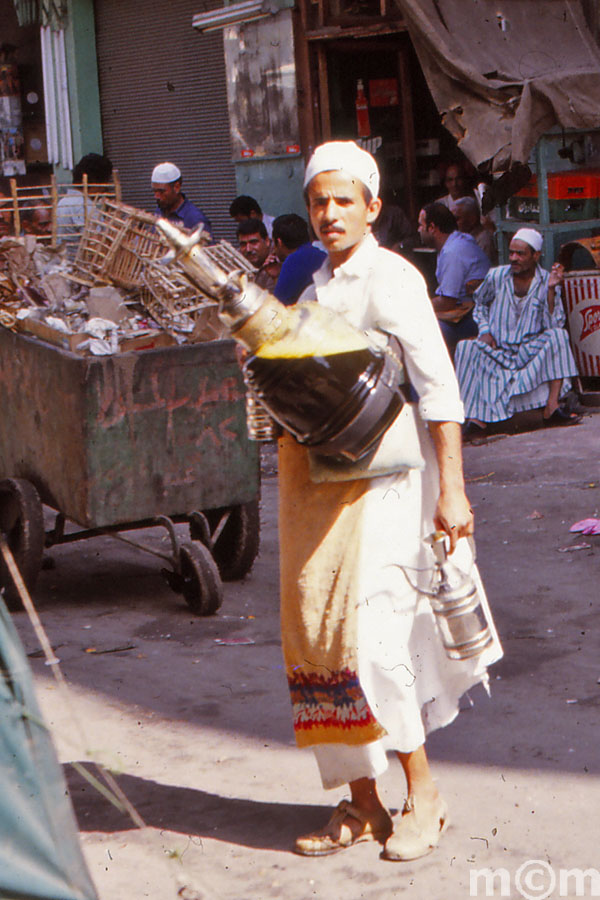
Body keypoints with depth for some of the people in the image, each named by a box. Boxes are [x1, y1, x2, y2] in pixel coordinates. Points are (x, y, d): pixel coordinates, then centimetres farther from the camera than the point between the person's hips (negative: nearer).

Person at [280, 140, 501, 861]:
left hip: (383, 475, -7)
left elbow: (439, 387, -15)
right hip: (318, 477, 8)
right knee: (318, 632, 6)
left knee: (371, 631, -13)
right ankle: (361, 803, 17)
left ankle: (422, 794, 4)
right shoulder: (318, 285, 15)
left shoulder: (392, 278, -8)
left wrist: (450, 490, -20)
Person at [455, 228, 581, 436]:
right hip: (496, 347, 0)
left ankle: (552, 406, -31)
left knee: (558, 337, -29)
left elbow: (554, 325, -9)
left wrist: (551, 290, -19)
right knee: (467, 348, -30)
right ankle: (479, 415, -34)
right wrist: (484, 330, 4)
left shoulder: (547, 281, -1)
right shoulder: (496, 276, 2)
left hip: (530, 347, 0)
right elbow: (480, 303, 21)